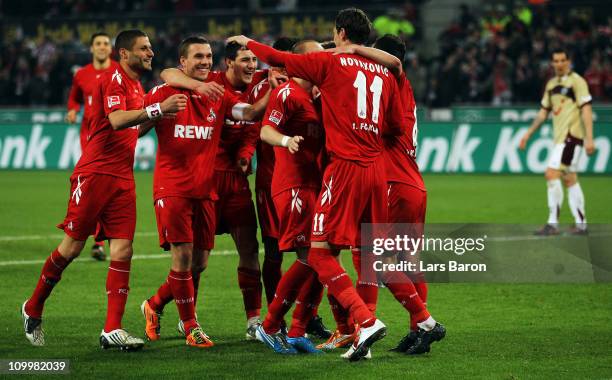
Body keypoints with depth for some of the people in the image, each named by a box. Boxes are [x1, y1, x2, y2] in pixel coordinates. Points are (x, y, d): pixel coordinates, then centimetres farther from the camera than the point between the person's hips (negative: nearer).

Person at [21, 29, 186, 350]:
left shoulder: (137, 86, 16)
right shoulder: (113, 80, -10)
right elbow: (116, 119, -26)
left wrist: (154, 118, 12)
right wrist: (157, 109, -34)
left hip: (122, 178, 8)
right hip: (95, 173, -8)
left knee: (123, 249, -3)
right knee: (72, 247, -1)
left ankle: (113, 330, -5)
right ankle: (33, 309, 18)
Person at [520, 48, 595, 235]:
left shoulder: (577, 81, -6)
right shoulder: (551, 84, 17)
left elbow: (586, 110, -12)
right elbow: (544, 112, 24)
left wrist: (589, 139, -18)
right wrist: (528, 134, 20)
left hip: (572, 135, -8)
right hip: (560, 136, 8)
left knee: (552, 174, -16)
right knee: (569, 179, 10)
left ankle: (553, 223, -15)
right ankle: (581, 224, 15)